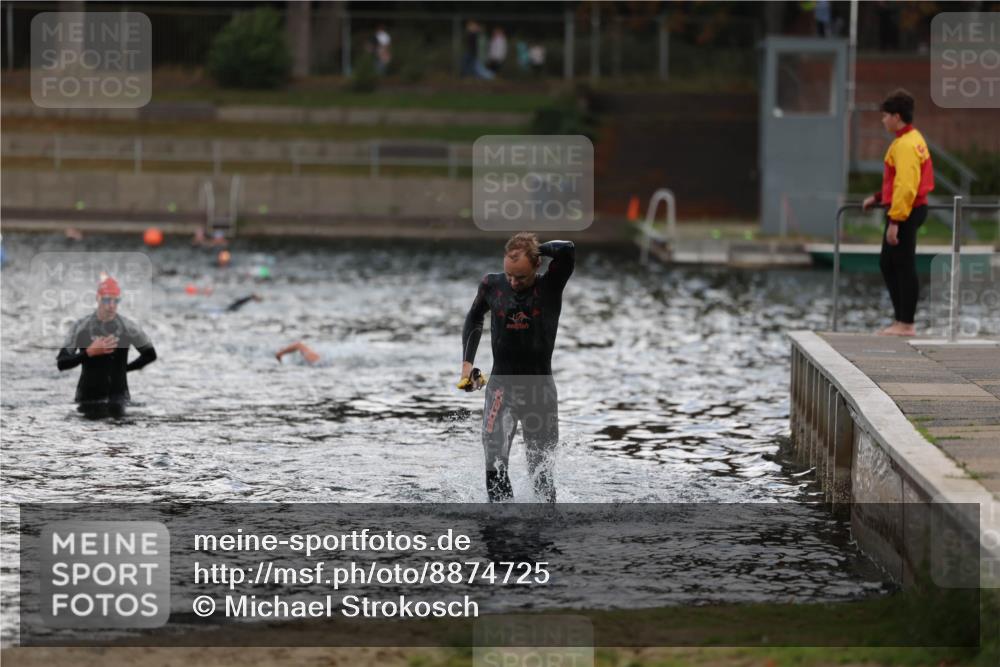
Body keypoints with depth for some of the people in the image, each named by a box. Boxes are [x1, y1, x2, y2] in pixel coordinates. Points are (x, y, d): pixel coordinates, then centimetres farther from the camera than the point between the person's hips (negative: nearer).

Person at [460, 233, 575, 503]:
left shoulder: (550, 286, -6)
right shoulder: (492, 285, 0)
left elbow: (567, 250, -25)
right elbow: (475, 318, 20)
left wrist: (536, 249, -9)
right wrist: (467, 362, 15)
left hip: (540, 389, -1)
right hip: (501, 387, 1)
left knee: (541, 474, 5)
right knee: (495, 464, -20)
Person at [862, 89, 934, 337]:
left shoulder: (905, 145, -18)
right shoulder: (913, 139, 15)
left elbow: (906, 187, -24)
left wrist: (894, 221, -24)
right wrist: (878, 198, 20)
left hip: (905, 214, -11)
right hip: (909, 211, 11)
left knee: (904, 267, -5)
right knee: (888, 264, 16)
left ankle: (906, 324, -1)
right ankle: (901, 318, 19)